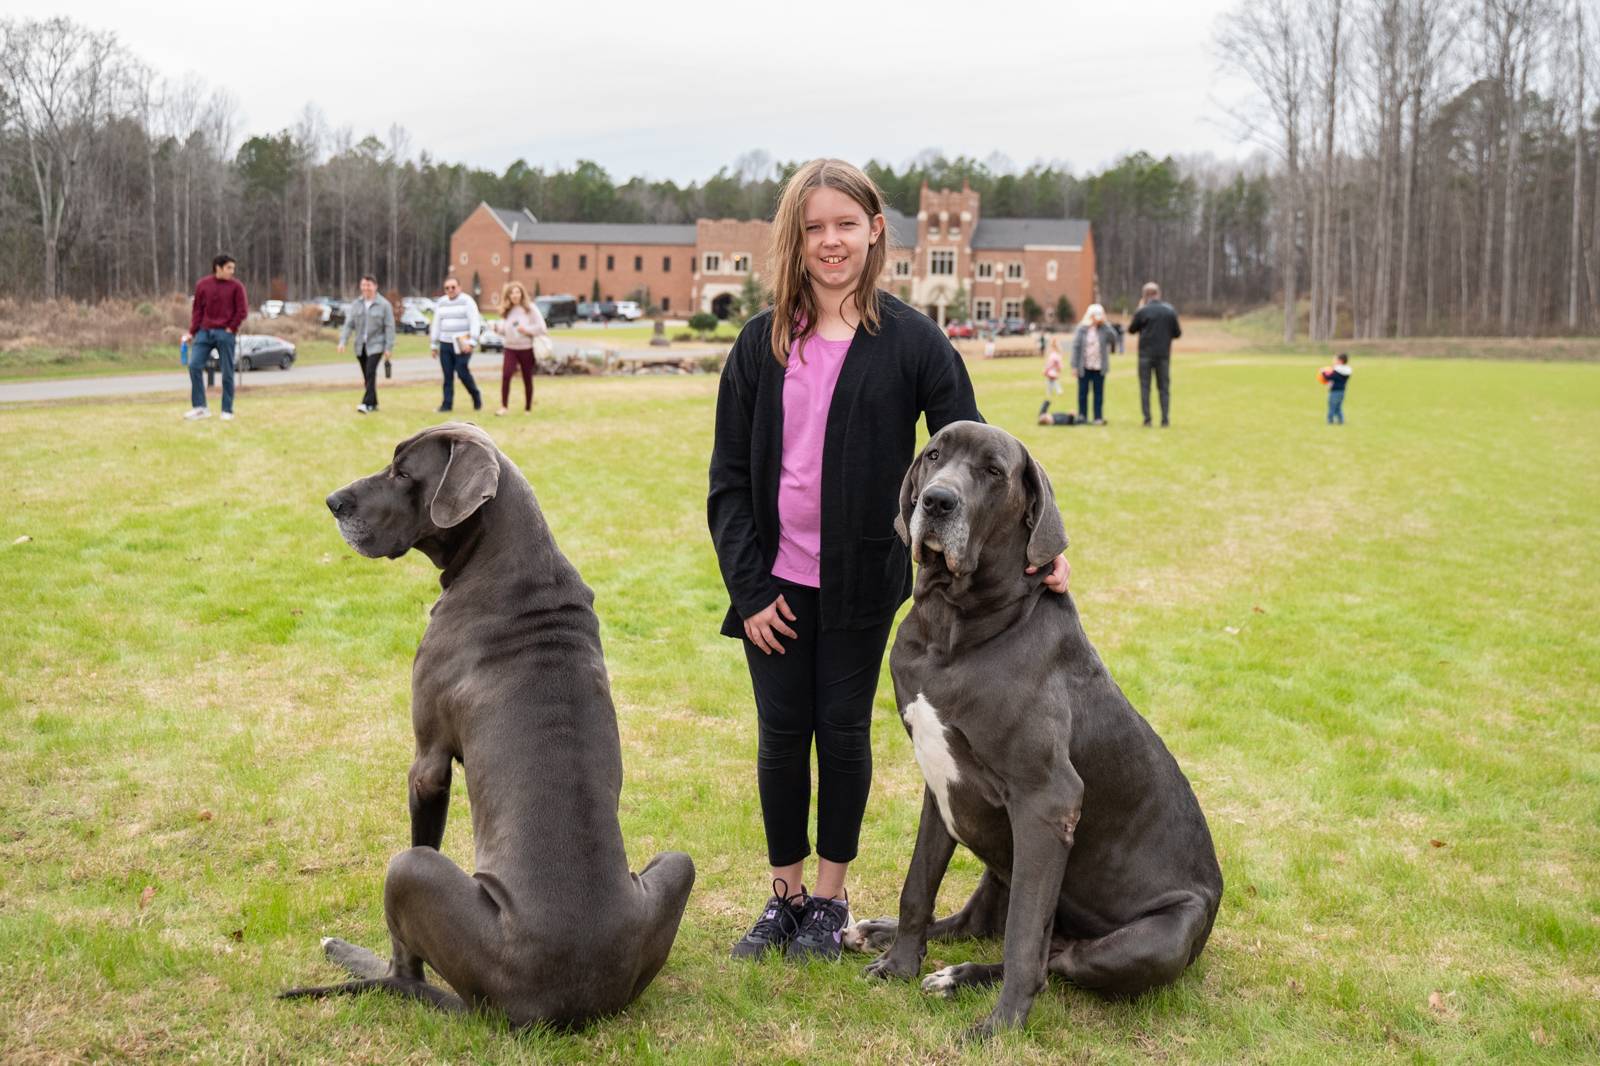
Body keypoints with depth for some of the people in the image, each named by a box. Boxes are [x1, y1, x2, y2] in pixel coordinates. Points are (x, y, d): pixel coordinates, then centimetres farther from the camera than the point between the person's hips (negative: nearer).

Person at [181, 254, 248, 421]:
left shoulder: (236, 286, 1)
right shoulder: (202, 285, 8)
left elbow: (242, 311, -2)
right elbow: (197, 310, 9)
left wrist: (231, 328, -7)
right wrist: (192, 332, 3)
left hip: (225, 334, -2)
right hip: (205, 332, 2)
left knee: (227, 373, -1)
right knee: (194, 365, -10)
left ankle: (227, 410, 9)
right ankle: (200, 407, -3)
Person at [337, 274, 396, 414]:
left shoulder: (384, 305, -4)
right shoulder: (356, 304, 8)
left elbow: (389, 327, -6)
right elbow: (349, 324, 5)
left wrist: (389, 348, -11)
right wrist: (342, 342, -7)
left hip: (376, 345, -5)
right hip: (360, 345, 5)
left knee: (370, 373, -18)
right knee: (366, 376, 9)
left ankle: (367, 404, -21)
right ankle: (374, 403, 19)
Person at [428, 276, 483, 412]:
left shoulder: (467, 301, -2)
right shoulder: (441, 303, 16)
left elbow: (475, 322, -10)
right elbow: (436, 325, 21)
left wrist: (471, 342, -18)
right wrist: (434, 344, 18)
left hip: (462, 345, -5)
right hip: (445, 344, 5)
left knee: (462, 372, -12)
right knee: (447, 375, 2)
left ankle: (476, 395, 10)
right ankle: (447, 403, 4)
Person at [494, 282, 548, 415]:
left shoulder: (530, 308, -4)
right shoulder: (506, 310, 10)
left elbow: (541, 328, -7)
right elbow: (505, 329, 15)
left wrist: (527, 330, -17)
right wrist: (497, 328, -4)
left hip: (527, 349, -2)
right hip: (510, 348, 2)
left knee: (527, 379, 7)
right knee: (506, 374, -18)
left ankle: (528, 408, 19)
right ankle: (503, 406, -15)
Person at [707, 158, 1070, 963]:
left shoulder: (910, 340, -4)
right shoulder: (763, 343, 2)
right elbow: (729, 477, 3)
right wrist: (748, 586, -4)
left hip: (861, 580, -2)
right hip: (776, 579, 2)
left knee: (843, 731, 7)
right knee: (781, 735, 7)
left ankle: (830, 899, 23)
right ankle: (785, 895, 23)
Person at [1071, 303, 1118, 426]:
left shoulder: (1104, 328, 2)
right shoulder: (1082, 329, -2)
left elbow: (1113, 337, -16)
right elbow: (1076, 347, -2)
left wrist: (1104, 323, -18)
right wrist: (1074, 366, -6)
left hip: (1099, 367, 1)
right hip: (1084, 367, -1)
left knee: (1099, 393, 4)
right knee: (1083, 392, 6)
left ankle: (1098, 417, 8)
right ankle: (1082, 416, 17)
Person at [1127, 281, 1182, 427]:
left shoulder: (1143, 311, -10)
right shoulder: (1170, 311, -1)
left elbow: (1131, 329, 4)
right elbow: (1177, 333, 4)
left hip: (1146, 354, -2)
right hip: (1164, 355, 2)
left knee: (1145, 386, 5)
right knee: (1164, 387, 8)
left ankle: (1147, 419, 0)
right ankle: (1165, 419, 3)